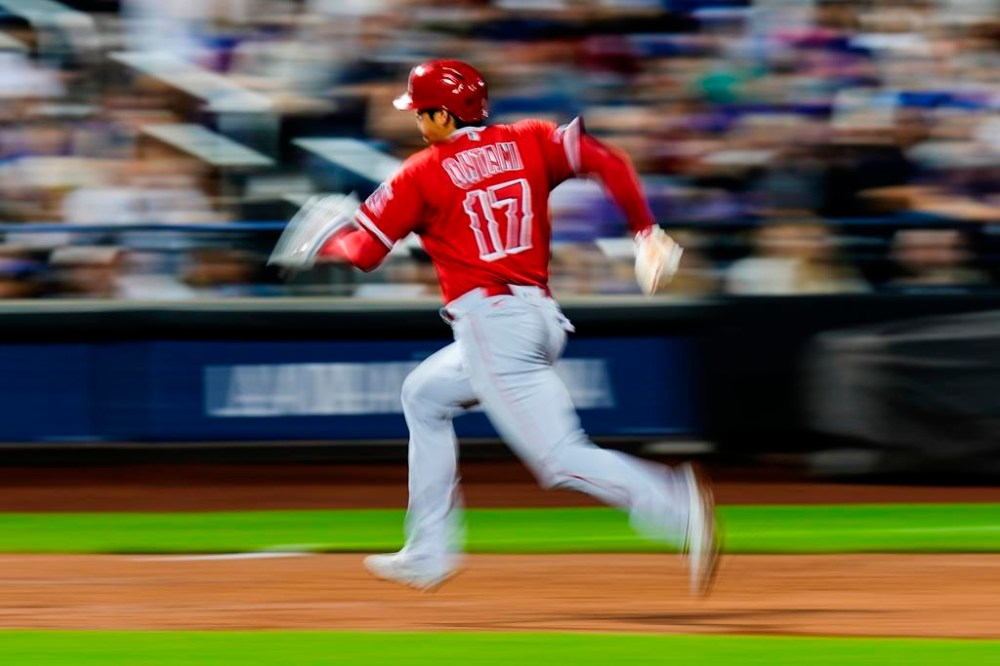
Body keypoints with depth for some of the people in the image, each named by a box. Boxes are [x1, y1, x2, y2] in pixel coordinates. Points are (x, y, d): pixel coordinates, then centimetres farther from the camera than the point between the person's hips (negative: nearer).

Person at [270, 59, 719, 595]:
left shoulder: (424, 172, -1)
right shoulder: (527, 143, 12)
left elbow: (364, 250, 1)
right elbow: (608, 163, -1)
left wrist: (322, 243, 22)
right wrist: (647, 231, 2)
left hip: (489, 318, -8)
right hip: (542, 317, 8)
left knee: (560, 458, -12)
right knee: (424, 394, 26)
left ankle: (674, 505, -34)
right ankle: (428, 554, 28)